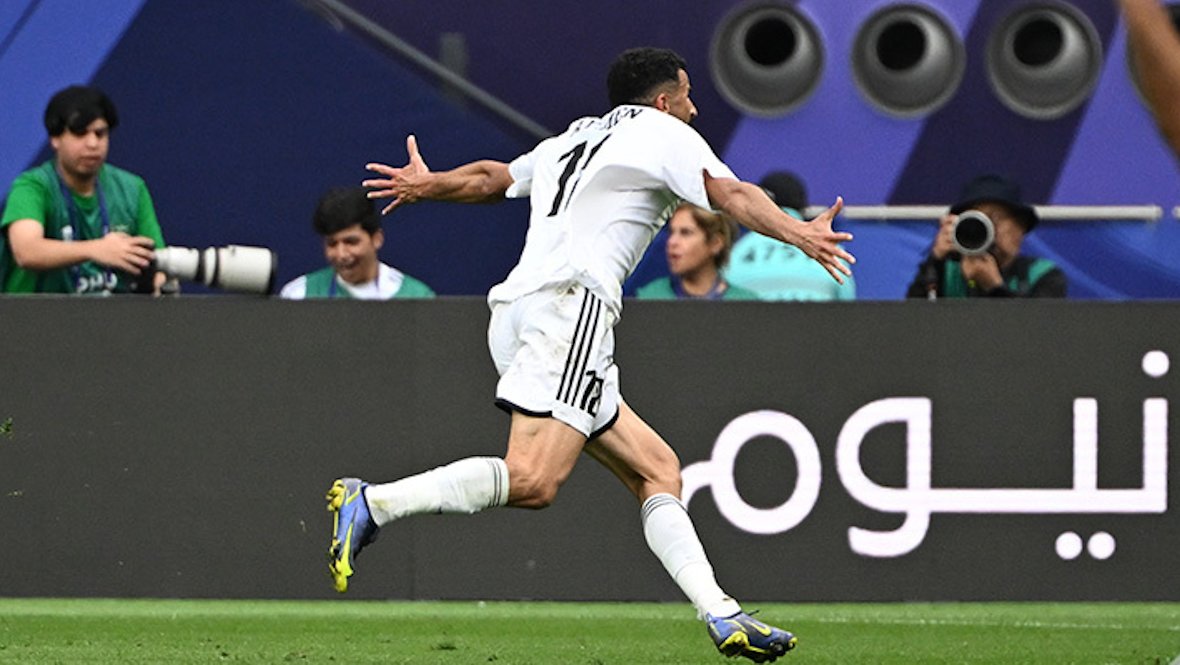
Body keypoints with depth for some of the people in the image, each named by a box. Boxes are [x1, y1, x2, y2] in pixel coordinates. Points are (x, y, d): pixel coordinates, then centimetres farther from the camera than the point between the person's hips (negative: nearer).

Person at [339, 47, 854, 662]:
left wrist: (425, 185, 62)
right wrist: (799, 235, -21)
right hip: (570, 305, -9)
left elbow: (491, 177, 44)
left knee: (656, 469, 6)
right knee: (533, 481, -23)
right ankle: (372, 503, -28)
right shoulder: (664, 134, 9)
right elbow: (730, 194, -9)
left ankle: (720, 614, -4)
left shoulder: (572, 140, 30)